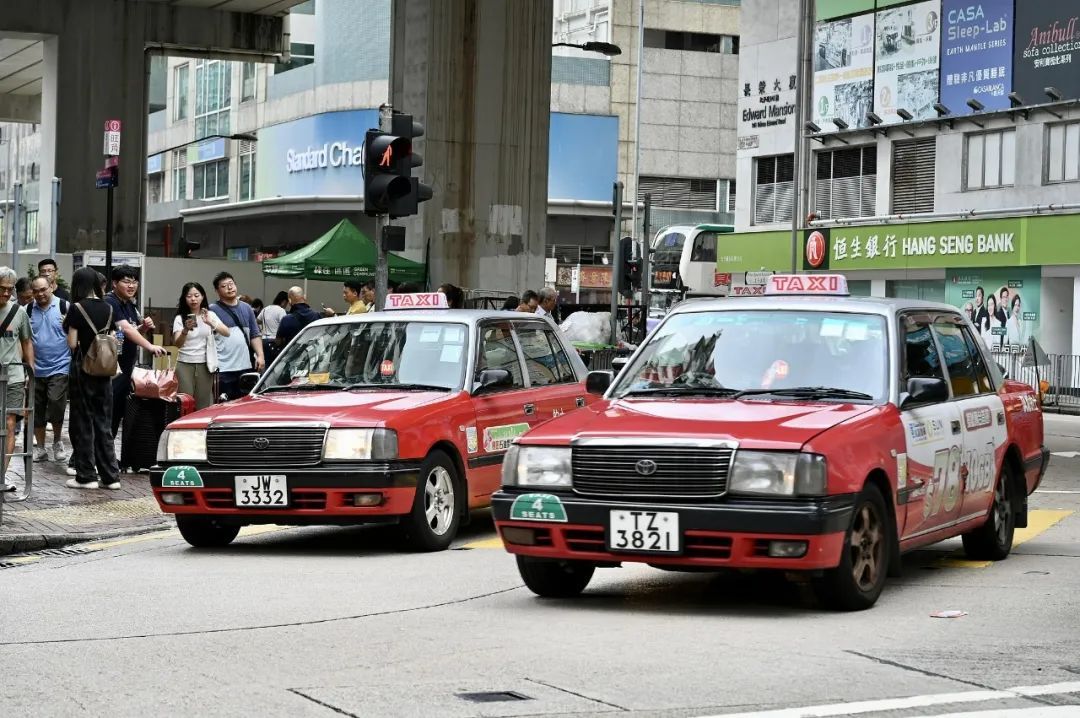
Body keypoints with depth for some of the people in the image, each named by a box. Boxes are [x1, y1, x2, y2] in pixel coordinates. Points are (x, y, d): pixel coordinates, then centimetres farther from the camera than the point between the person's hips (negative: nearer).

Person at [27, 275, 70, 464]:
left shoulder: (64, 306, -5)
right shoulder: (29, 310, 4)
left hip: (59, 367, -4)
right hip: (36, 369, 4)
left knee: (55, 403, -16)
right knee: (37, 410, 7)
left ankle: (57, 442, 7)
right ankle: (41, 448, 19)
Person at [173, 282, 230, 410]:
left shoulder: (210, 315, 5)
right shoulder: (180, 318, 1)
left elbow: (226, 333, -11)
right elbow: (177, 344, -13)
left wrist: (210, 323, -29)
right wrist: (185, 330, -33)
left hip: (204, 365, 1)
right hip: (185, 365, -1)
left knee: (203, 405, -1)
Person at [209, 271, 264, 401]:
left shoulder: (246, 308, 15)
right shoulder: (213, 310, -3)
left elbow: (255, 335, 17)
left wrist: (260, 356, 4)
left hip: (246, 367, 5)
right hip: (223, 370, -5)